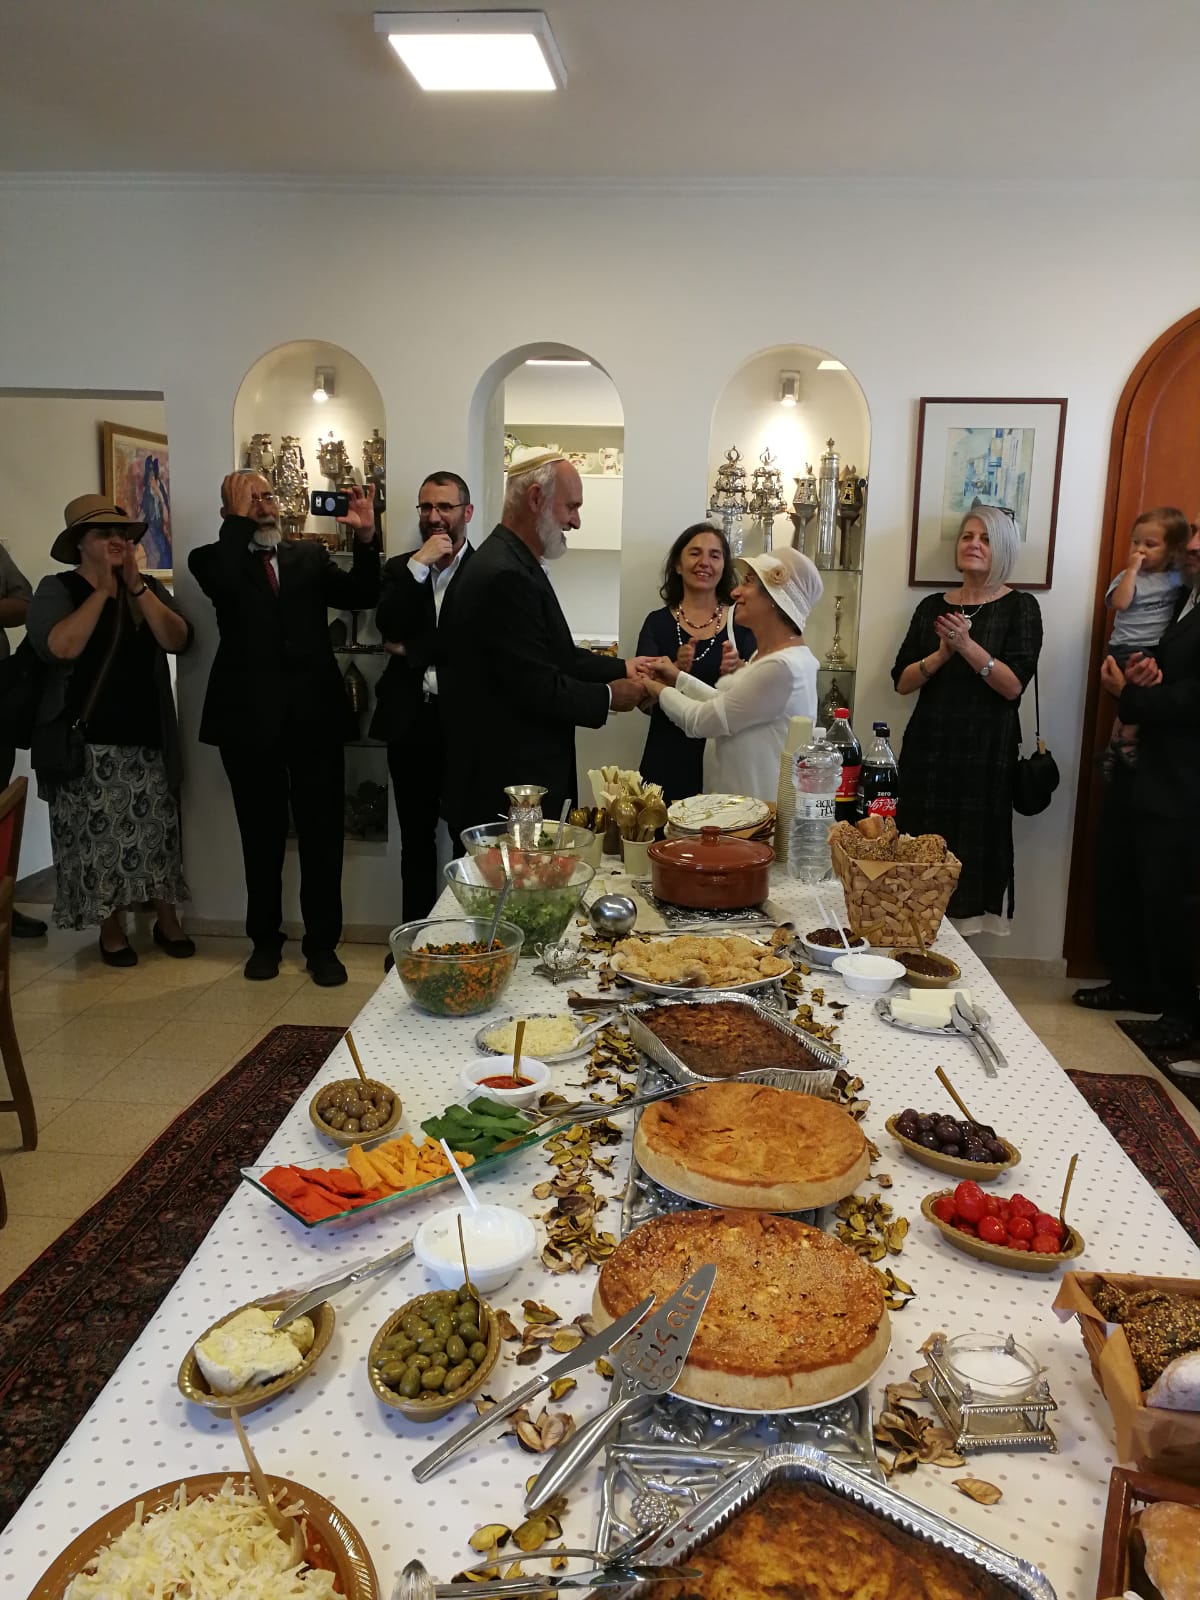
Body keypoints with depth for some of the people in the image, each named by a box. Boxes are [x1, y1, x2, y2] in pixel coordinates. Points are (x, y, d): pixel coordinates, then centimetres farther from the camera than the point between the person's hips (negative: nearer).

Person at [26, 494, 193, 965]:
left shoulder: (149, 587, 10)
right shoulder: (56, 589, -1)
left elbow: (177, 640, -6)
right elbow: (60, 647, -19)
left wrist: (135, 586, -12)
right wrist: (102, 590, -13)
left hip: (147, 739, 3)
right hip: (86, 742, -3)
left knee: (155, 832, 5)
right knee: (97, 837, 1)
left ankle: (167, 921, 18)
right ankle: (111, 928, 15)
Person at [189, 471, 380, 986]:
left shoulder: (309, 556, 13)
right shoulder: (214, 559, 5)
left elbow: (362, 596, 0)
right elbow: (226, 581, -18)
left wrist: (365, 538, -14)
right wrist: (240, 519, -10)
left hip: (314, 715, 2)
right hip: (251, 717, -1)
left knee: (322, 834, 4)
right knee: (261, 836, 9)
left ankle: (322, 943, 15)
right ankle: (265, 939, 25)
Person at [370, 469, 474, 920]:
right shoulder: (400, 569, 11)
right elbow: (387, 627, -6)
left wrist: (413, 651, -5)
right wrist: (419, 564, -12)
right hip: (412, 722, 4)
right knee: (416, 837, 12)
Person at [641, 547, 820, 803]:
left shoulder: (781, 667, -24)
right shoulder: (767, 654, 8)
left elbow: (703, 721, -17)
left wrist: (662, 692, -1)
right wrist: (680, 679, 10)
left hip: (756, 807, -9)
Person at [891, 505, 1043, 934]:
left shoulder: (1019, 608, 1)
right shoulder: (933, 607, 11)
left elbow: (1013, 685, -10)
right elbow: (902, 682, 6)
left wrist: (967, 646, -20)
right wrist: (940, 654, -10)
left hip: (985, 751, -3)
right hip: (928, 747, 3)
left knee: (973, 847, -3)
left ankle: (965, 922, 10)